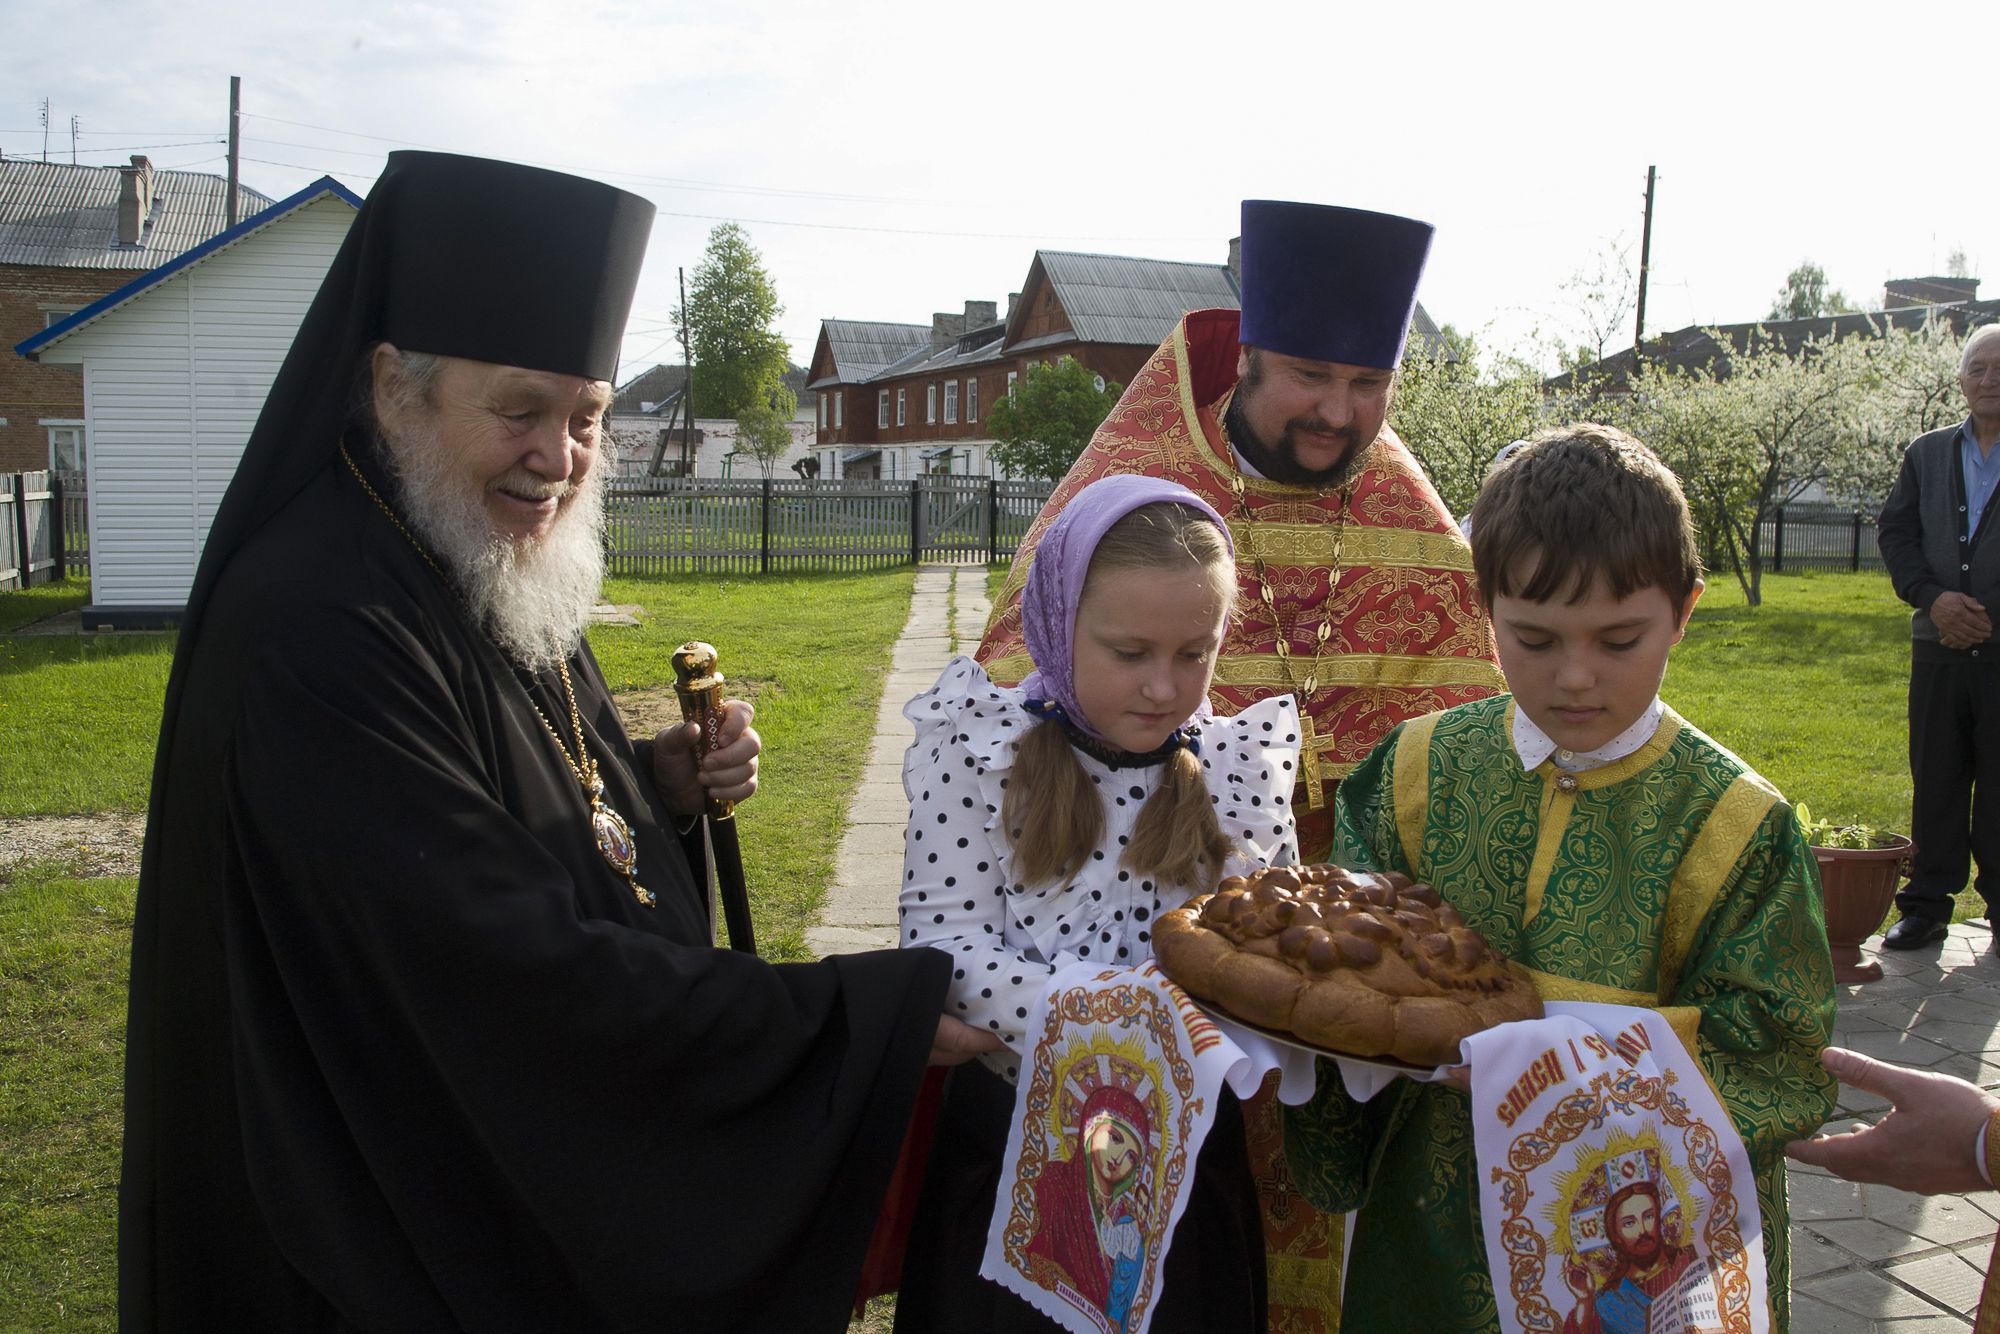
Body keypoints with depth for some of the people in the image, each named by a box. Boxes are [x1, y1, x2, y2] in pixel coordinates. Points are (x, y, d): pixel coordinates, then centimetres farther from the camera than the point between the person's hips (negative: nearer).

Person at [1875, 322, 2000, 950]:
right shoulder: (1926, 454, 12)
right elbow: (1894, 531, 7)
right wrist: (1931, 597, -9)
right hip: (1939, 646, 3)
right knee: (1935, 781, 8)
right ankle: (1927, 905, 16)